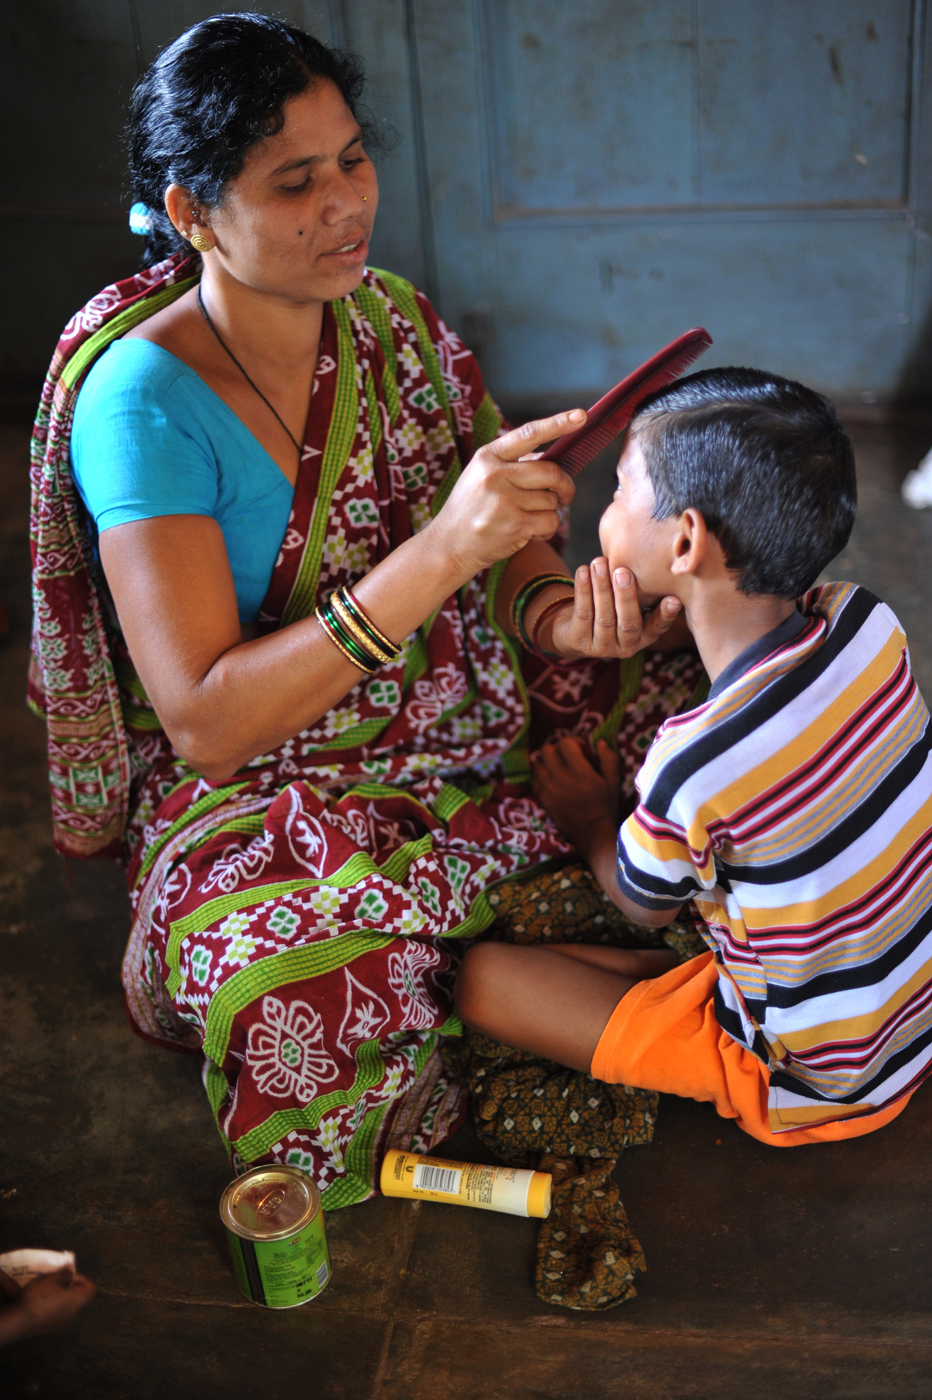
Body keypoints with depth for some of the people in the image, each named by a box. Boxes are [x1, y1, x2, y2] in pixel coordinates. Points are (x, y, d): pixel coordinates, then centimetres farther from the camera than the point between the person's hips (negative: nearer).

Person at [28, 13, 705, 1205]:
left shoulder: (392, 319, -2)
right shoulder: (140, 400, -21)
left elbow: (507, 546, 2)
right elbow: (204, 723, -27)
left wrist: (554, 612, -24)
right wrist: (439, 555, -36)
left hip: (464, 706, 6)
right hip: (257, 781, -6)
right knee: (313, 980, -36)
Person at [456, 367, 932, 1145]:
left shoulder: (695, 767, -33)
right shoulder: (866, 621, -16)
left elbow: (645, 906, -9)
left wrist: (590, 822, 10)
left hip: (812, 1087, -7)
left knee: (483, 973, -8)